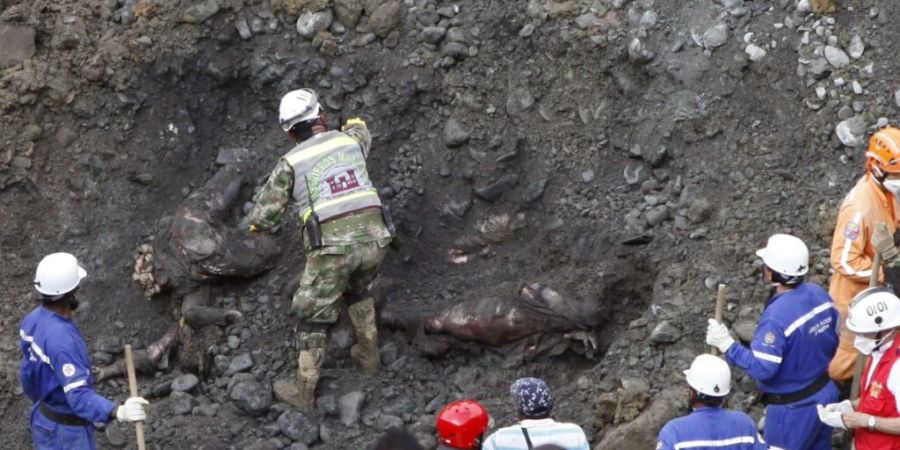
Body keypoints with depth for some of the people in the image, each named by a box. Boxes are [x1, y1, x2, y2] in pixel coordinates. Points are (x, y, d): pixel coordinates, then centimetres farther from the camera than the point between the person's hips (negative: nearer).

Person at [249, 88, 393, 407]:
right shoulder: (349, 141, 12)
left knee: (313, 316, 11)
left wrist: (257, 225, 28)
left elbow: (263, 217, 3)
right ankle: (369, 355, 43)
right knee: (358, 290, 35)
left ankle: (304, 391, 17)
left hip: (332, 247, -4)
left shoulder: (291, 163, 1)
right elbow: (363, 137, 41)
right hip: (374, 239, 4)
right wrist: (356, 125, 65)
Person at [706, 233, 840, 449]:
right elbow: (837, 341, 7)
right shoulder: (819, 294, -5)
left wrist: (727, 344, -22)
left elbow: (762, 369, -30)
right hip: (826, 394, 8)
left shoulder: (776, 316, -30)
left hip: (794, 408, -8)